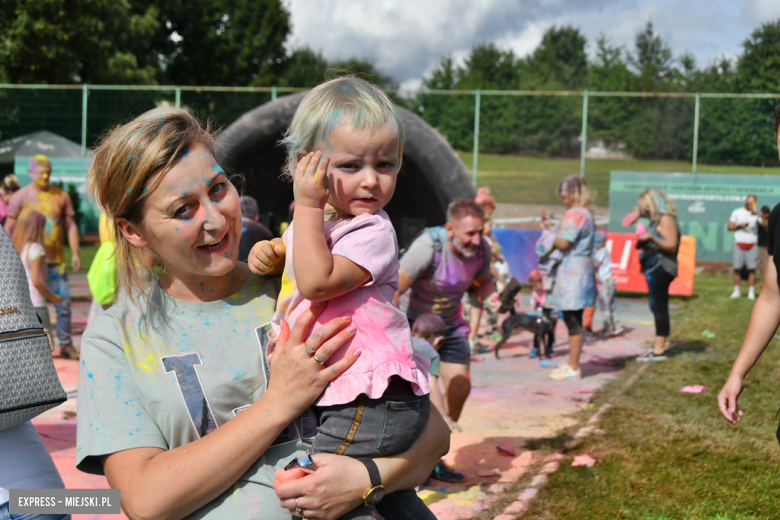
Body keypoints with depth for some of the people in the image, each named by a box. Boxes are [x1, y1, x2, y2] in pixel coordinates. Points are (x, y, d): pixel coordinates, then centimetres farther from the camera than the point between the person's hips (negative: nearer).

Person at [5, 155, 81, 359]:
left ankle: (66, 345, 10)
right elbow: (9, 228, 0)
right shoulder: (21, 197, 0)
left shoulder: (61, 196, 7)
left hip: (56, 261, 2)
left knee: (63, 302, 0)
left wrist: (75, 253, 1)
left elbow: (71, 225, 10)